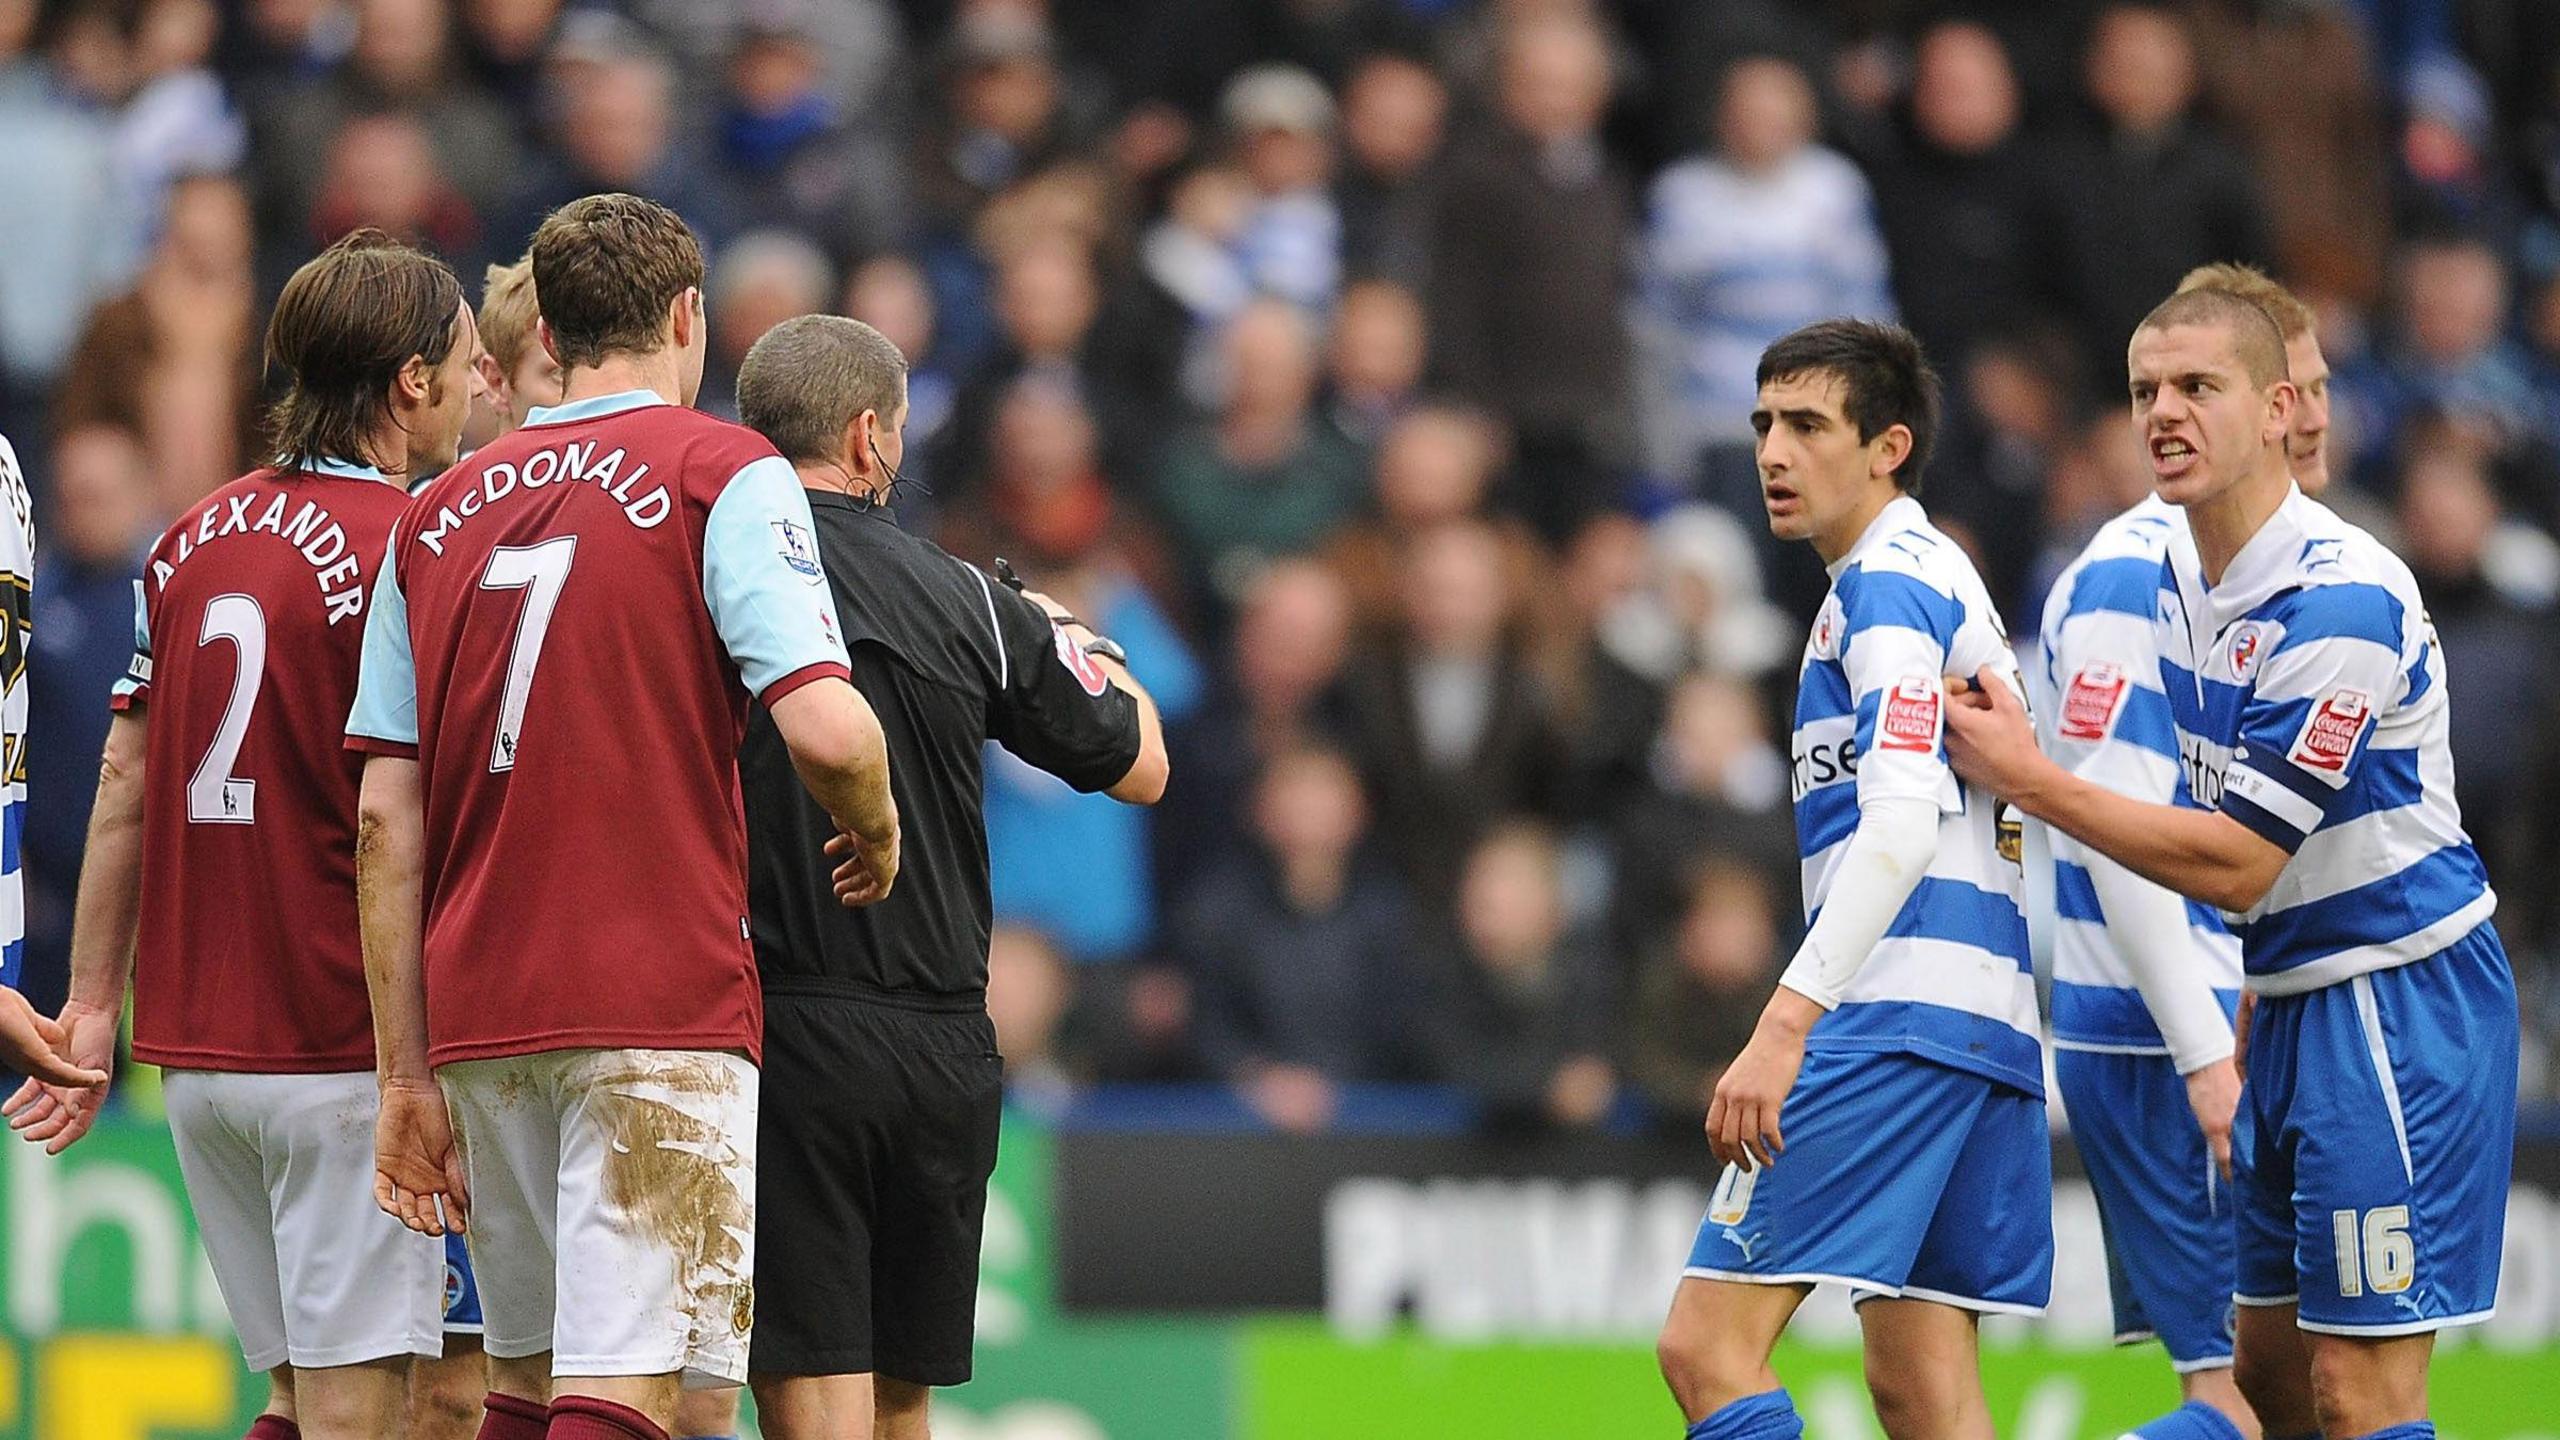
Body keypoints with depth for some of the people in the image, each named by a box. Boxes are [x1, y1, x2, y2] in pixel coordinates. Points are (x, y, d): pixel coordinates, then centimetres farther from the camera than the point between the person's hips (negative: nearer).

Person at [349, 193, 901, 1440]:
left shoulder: (438, 514, 13)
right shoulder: (722, 473, -2)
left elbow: (385, 820, 10)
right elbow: (825, 728, -15)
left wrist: (407, 1077, 11)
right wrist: (877, 832, 7)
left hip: (479, 1017, 6)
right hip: (660, 1009, -6)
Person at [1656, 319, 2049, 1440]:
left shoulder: (1887, 583, -8)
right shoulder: (1936, 577, 24)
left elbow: (1901, 826, -21)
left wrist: (1785, 1023, -28)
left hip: (1894, 1013, -10)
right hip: (1989, 1019, 10)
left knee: (1710, 1345, -13)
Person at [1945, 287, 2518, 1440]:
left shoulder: (2342, 599, -21)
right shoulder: (2180, 585, 8)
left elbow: (2235, 863, -21)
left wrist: (2029, 780, -16)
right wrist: (2243, 1024, 18)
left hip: (2399, 1001, -9)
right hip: (2293, 996, 9)